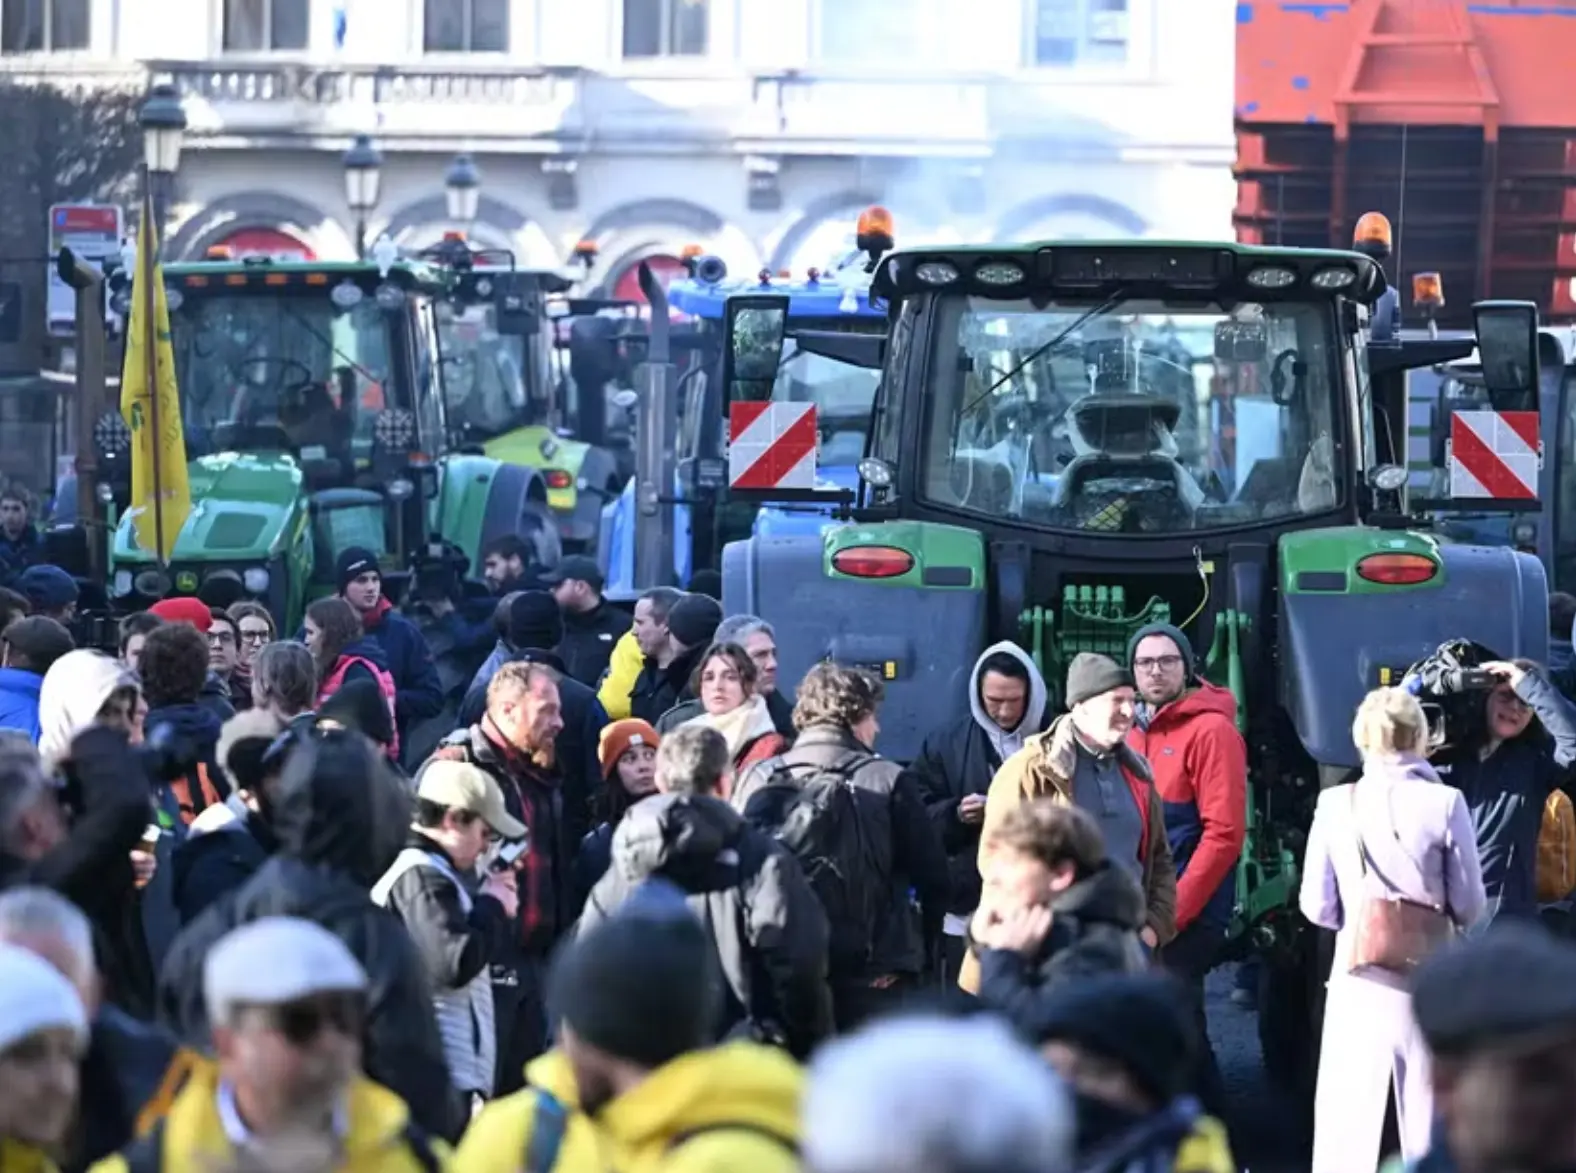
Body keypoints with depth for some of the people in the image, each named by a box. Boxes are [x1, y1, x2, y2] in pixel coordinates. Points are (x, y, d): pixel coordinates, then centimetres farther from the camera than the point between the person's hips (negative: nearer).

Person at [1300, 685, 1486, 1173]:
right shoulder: (1444, 804, -8)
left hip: (1358, 981, 1)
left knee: (1345, 1121, 5)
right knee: (1428, 1123, 7)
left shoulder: (1335, 804, -4)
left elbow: (1317, 907, -2)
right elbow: (1470, 907, -3)